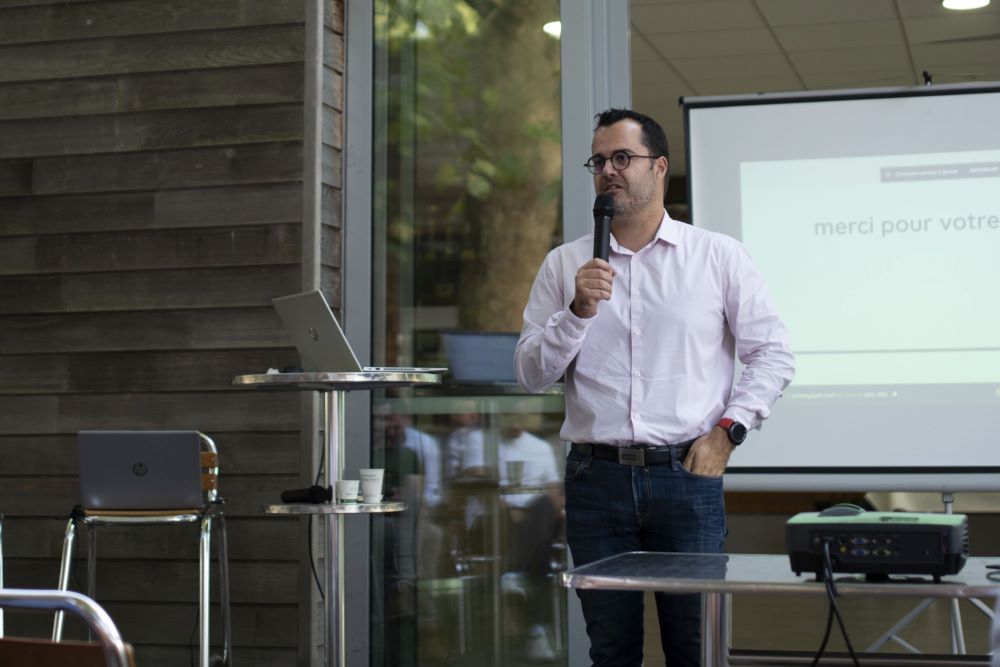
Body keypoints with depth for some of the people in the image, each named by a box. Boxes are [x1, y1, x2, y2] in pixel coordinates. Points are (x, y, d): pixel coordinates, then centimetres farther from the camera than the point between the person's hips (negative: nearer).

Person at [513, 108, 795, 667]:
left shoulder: (719, 256, 5)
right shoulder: (565, 265, 8)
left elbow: (773, 354, 5)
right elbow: (531, 374, 5)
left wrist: (728, 430, -5)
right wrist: (578, 311, -10)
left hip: (687, 475, -1)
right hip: (596, 477, 2)